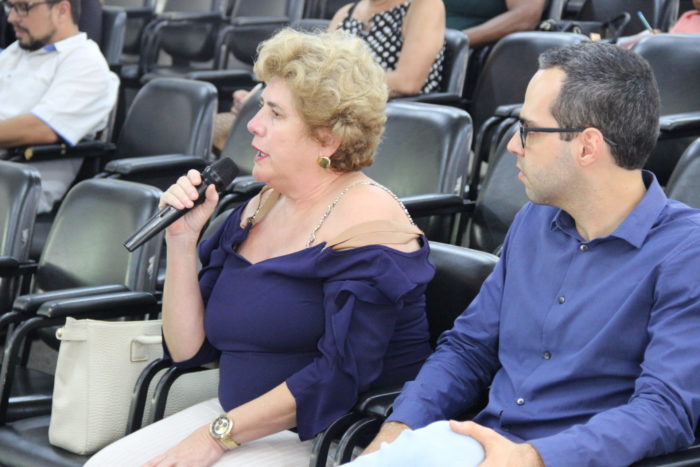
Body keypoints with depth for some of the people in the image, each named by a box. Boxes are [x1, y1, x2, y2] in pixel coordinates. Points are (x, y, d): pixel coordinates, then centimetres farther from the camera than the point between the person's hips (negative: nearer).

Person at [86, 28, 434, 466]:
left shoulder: (365, 218, -12)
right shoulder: (257, 209, 10)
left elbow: (341, 375, -21)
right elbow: (189, 348, 9)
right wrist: (181, 241, -3)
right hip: (243, 421, 7)